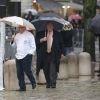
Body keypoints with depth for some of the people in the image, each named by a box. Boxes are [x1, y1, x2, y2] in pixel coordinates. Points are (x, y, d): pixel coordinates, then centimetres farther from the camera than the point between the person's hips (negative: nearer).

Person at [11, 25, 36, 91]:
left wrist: (30, 53, -11)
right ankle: (22, 87, 9)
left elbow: (33, 46, -1)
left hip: (26, 56, -6)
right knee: (19, 72, 2)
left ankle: (33, 83, 11)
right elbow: (13, 45, 21)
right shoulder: (17, 35, 16)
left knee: (27, 70, -13)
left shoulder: (29, 35, -1)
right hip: (18, 56, 6)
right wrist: (13, 41, 1)